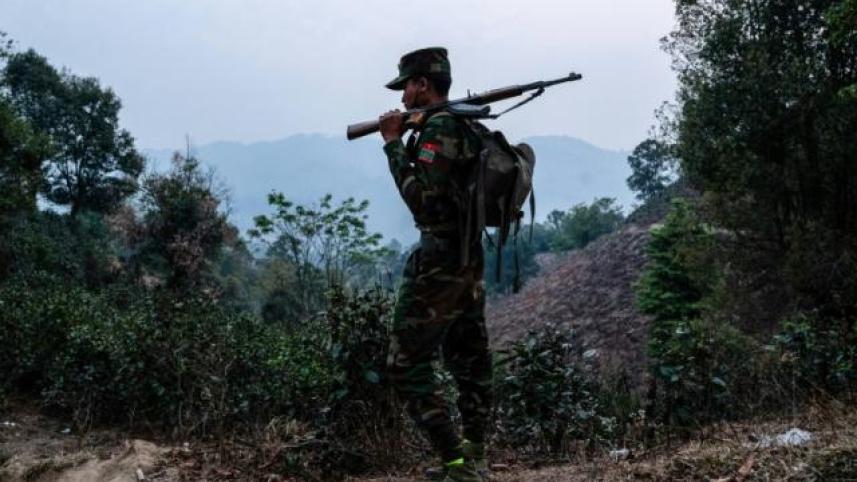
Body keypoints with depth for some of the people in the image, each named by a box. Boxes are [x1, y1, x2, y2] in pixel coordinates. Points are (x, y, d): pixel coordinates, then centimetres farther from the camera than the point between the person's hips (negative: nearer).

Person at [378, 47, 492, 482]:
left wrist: (393, 142, -13)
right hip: (469, 258, 10)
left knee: (407, 364, -4)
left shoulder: (440, 128, -15)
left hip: (440, 261, -10)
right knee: (469, 362, 13)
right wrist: (403, 139, 11)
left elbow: (420, 197, -22)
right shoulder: (465, 124, 14)